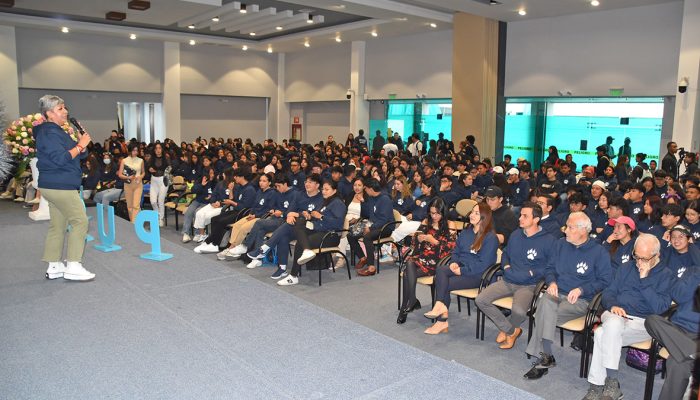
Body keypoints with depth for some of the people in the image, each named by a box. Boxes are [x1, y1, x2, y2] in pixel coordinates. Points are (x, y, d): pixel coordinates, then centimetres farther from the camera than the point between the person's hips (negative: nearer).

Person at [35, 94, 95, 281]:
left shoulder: (57, 131, 18)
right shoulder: (49, 133, -13)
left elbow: (78, 155, 18)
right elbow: (60, 158, -23)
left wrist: (81, 143, 0)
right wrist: (80, 145, -16)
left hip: (55, 186, 10)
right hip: (60, 186, -10)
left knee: (58, 225, 11)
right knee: (80, 220, -9)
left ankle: (54, 267, 17)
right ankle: (73, 267, -8)